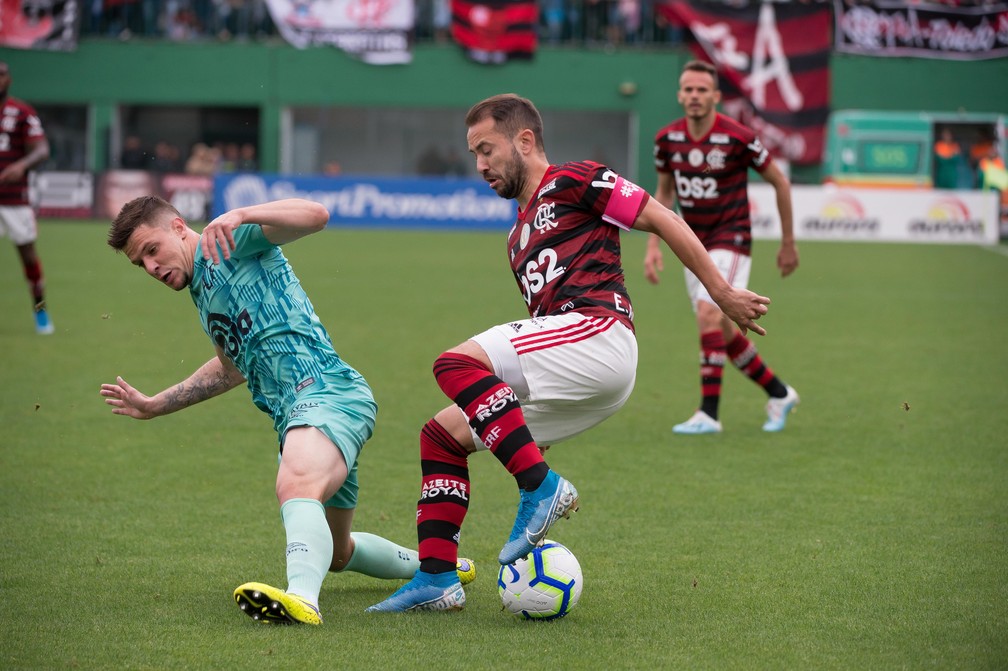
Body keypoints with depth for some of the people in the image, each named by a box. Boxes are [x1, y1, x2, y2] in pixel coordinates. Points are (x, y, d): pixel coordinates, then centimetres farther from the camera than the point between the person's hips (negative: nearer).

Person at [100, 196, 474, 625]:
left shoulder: (231, 240, -1)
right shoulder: (202, 289, 25)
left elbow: (315, 215, -19)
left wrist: (240, 215, -32)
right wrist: (155, 405, 43)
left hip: (325, 392, -11)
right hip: (294, 416, 11)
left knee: (297, 485, -40)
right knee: (334, 553, 24)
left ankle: (302, 598, -65)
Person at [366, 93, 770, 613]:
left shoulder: (571, 182, 6)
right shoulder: (519, 238, 32)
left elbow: (663, 220, 3)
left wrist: (723, 294, -1)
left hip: (597, 333, -9)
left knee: (455, 364, -24)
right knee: (442, 434, 8)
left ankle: (542, 487, -28)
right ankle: (436, 579, 1)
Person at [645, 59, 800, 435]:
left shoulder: (737, 138, -16)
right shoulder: (667, 139, -2)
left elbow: (780, 182, -3)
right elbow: (664, 192, 14)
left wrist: (788, 243, 2)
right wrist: (653, 245, 5)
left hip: (731, 240, -6)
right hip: (694, 245, 6)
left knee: (708, 313, -24)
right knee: (724, 333, 9)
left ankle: (709, 413, -22)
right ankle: (779, 394, 29)